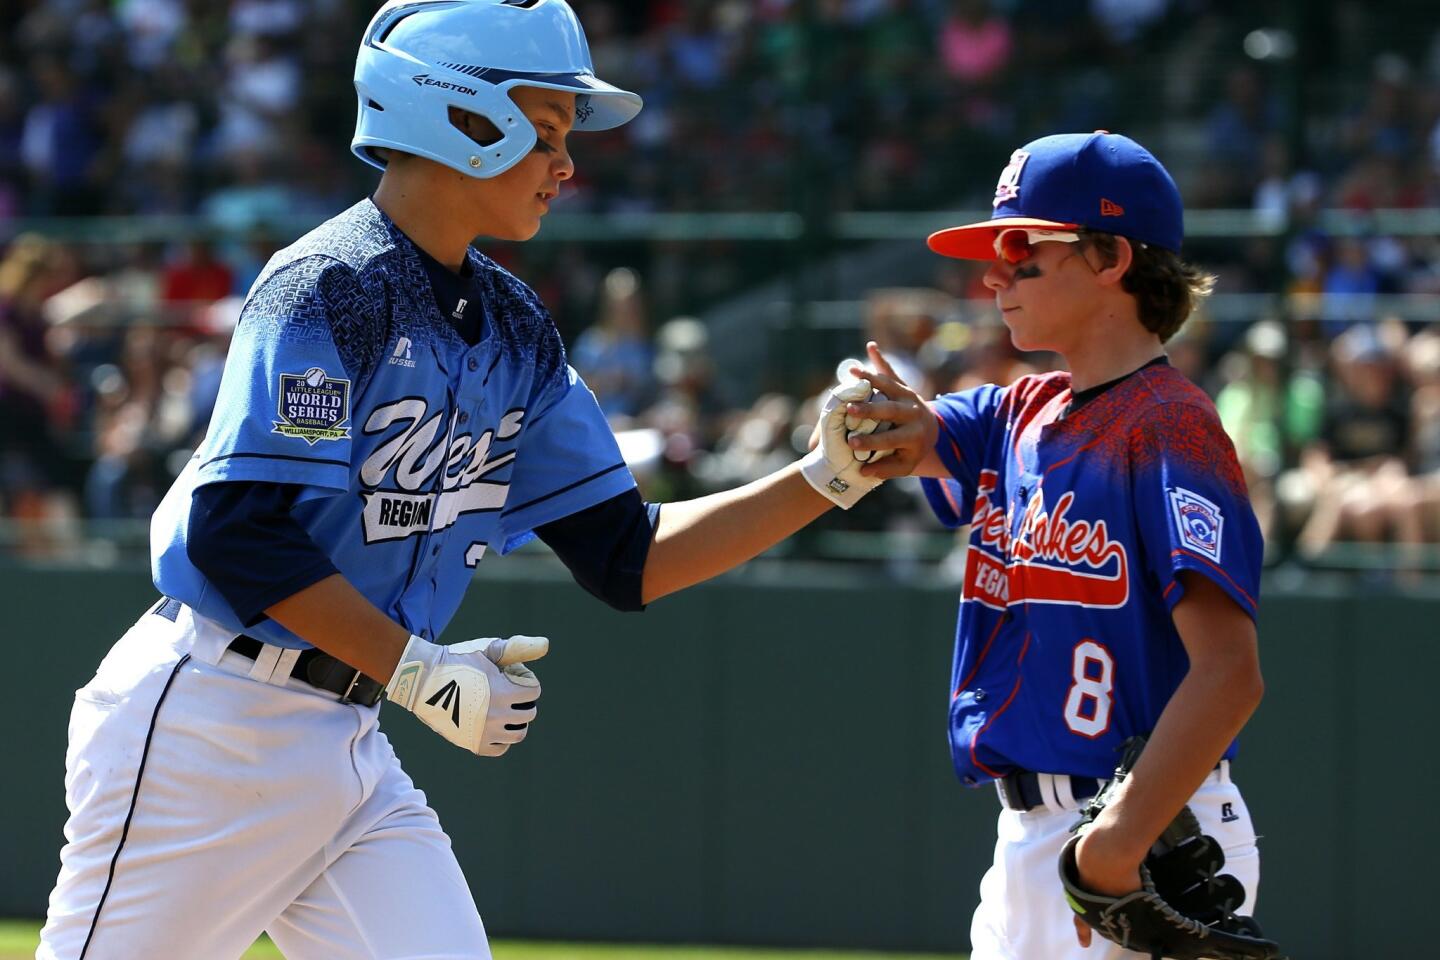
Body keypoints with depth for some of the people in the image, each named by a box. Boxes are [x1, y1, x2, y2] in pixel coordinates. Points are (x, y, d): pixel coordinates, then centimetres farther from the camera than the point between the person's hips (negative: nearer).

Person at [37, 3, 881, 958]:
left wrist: (825, 479, 3)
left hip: (350, 753, 8)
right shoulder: (331, 288, -14)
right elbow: (236, 533, -22)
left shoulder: (515, 331, 11)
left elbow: (628, 558, 11)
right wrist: (420, 672, -20)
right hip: (206, 734, -8)